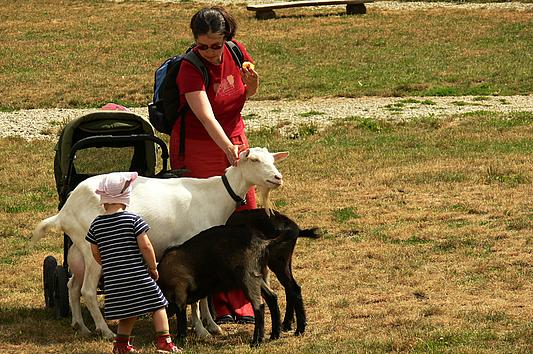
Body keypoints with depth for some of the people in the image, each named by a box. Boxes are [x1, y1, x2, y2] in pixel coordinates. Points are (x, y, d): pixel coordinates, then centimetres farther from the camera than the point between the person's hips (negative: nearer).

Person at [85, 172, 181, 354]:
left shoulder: (96, 224, 3)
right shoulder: (133, 220, -8)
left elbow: (95, 252, 10)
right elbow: (145, 246, -11)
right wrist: (153, 267, 2)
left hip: (112, 280, 4)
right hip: (138, 275, -4)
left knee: (129, 313, 19)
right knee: (157, 305, 7)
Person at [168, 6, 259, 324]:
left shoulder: (236, 52, -6)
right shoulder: (191, 69, -22)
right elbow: (206, 116, -34)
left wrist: (251, 85, -10)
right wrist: (229, 150, -47)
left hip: (234, 139, 6)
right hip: (197, 148, -5)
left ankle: (241, 302, 12)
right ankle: (217, 304, 3)